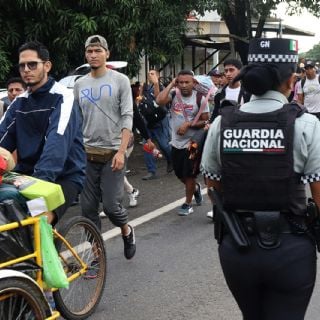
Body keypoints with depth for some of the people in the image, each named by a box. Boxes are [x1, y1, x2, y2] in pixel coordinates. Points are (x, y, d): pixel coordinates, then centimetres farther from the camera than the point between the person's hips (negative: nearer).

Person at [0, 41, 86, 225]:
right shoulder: (20, 102, 10)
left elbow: (58, 141, -25)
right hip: (27, 174, 6)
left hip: (64, 177, -6)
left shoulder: (62, 97, -10)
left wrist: (42, 177, -39)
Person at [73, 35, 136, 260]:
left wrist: (121, 151, -16)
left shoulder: (120, 80, -1)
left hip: (112, 153, -4)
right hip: (87, 154, 4)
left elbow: (127, 117, -7)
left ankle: (127, 231, 25)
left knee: (111, 205, -7)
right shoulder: (80, 85, 11)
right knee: (88, 207, 4)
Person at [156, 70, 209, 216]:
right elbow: (159, 101, -26)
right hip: (176, 142, 4)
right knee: (179, 174, 17)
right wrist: (171, 84, -17)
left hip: (192, 143, -4)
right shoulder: (173, 94, -4)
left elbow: (205, 121, -10)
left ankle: (188, 204, 20)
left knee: (189, 175, 2)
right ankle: (195, 188, 46)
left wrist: (189, 124, -22)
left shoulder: (200, 98, -11)